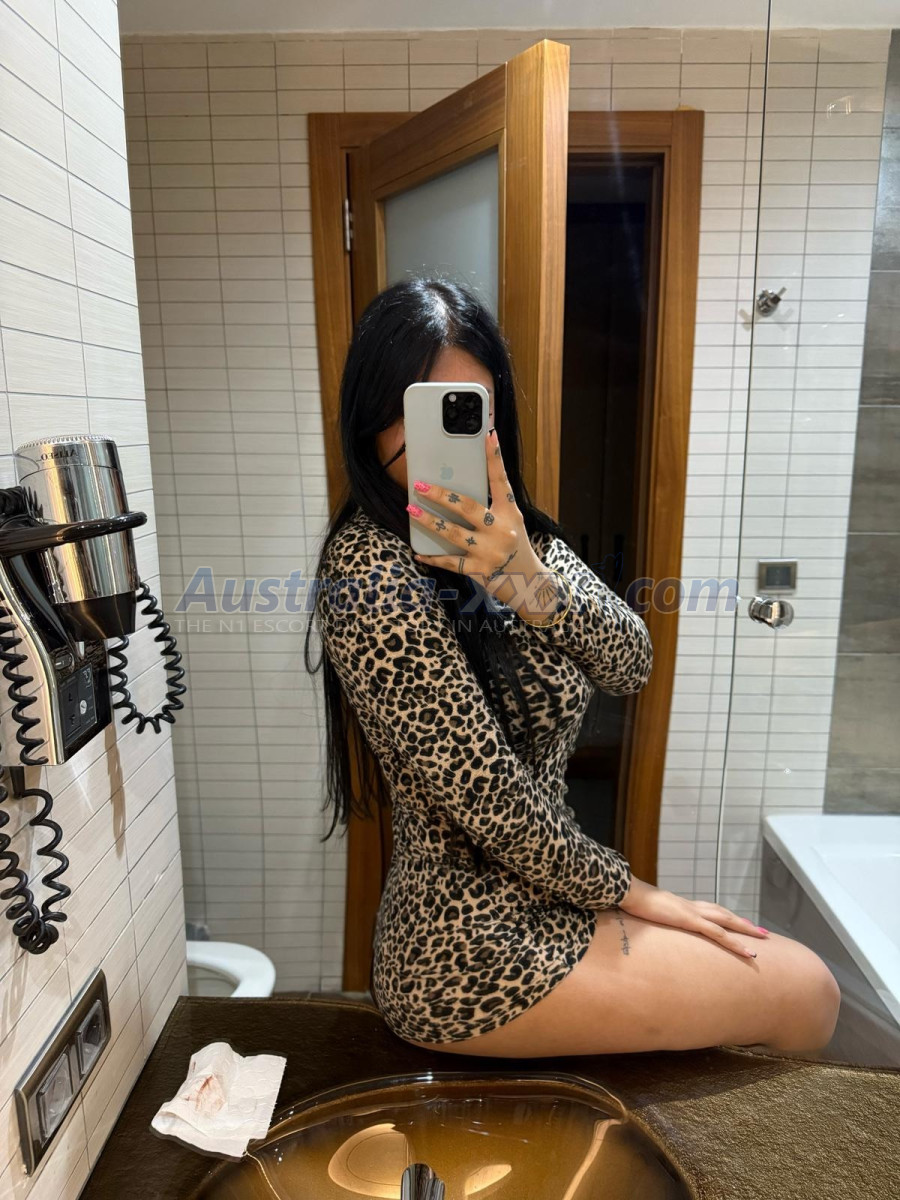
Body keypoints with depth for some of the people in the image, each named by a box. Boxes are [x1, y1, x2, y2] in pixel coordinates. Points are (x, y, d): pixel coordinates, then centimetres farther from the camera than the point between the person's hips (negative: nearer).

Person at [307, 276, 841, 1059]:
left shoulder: (505, 535, 1)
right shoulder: (376, 574, -25)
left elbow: (631, 665, -9)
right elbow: (489, 794, -23)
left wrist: (533, 588, -29)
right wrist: (624, 892, -8)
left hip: (518, 903, 8)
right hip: (475, 956, -7)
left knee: (797, 972, 20)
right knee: (805, 993, 4)